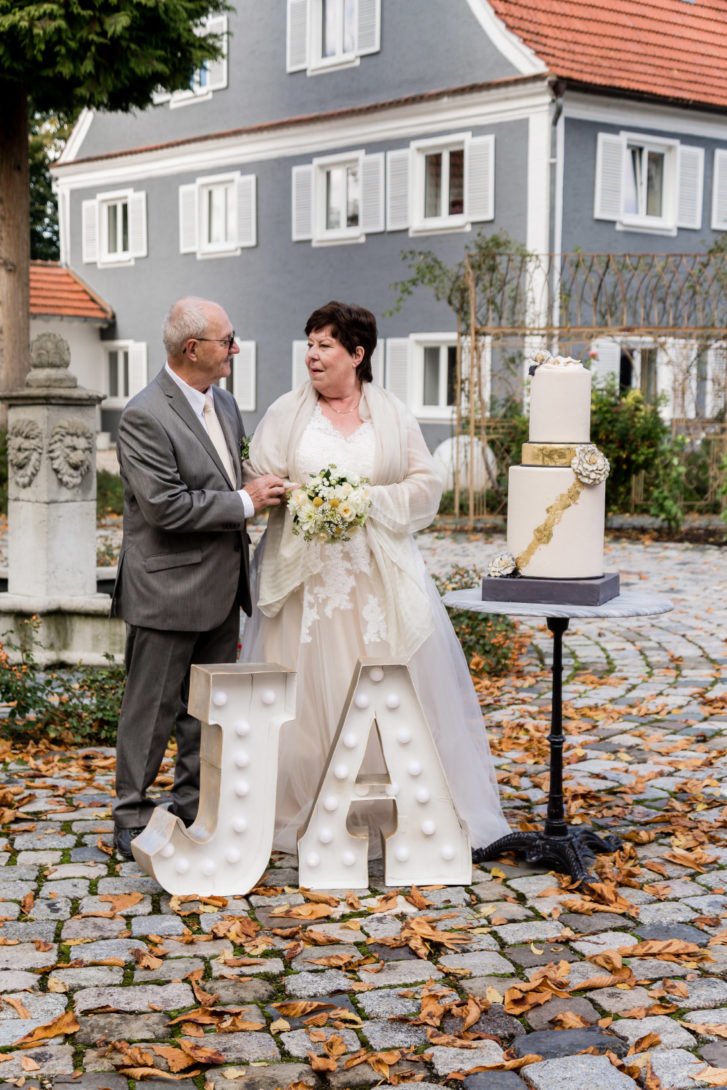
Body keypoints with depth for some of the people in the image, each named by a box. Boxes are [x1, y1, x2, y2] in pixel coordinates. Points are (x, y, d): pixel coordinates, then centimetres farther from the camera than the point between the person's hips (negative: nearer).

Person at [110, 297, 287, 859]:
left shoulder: (224, 402, 10)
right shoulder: (144, 417, -17)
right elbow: (165, 506, -24)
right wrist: (245, 502, -18)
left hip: (221, 588, 8)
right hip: (168, 593, -8)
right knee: (153, 709, 3)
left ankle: (197, 813, 27)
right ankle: (133, 823, 15)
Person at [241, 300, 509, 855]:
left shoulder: (392, 413, 6)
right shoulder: (287, 411, 5)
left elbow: (426, 486, 4)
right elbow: (257, 482, 1)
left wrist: (372, 500, -11)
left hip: (379, 575, 0)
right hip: (306, 574, 0)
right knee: (308, 689, 1)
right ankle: (305, 809, 11)